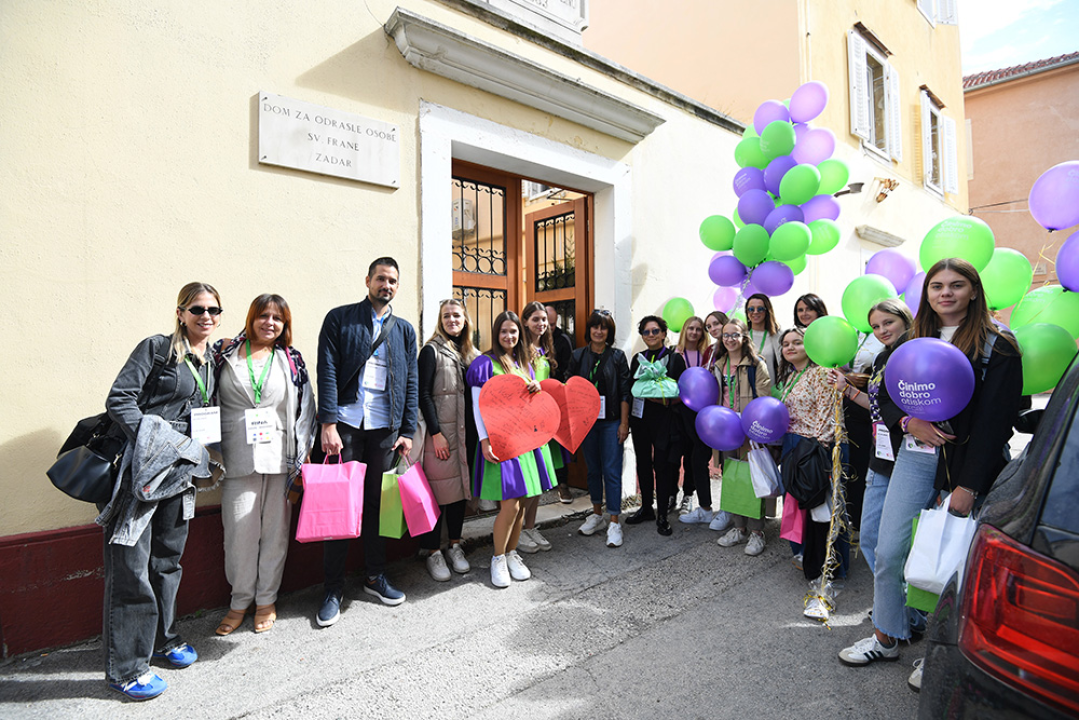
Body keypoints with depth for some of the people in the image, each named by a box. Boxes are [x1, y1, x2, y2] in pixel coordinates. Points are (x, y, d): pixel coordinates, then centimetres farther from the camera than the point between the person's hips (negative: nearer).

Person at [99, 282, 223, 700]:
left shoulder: (213, 361, 13)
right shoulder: (156, 348, -5)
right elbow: (119, 400, -11)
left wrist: (200, 454, 9)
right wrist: (152, 442, -17)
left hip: (180, 471, 6)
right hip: (143, 466, -6)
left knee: (168, 557, 17)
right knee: (131, 564, -1)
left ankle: (162, 638, 34)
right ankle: (125, 668, 12)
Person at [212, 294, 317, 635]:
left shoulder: (291, 359, 8)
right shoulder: (225, 353, 6)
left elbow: (305, 407, 8)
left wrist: (302, 453, 2)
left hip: (279, 456, 1)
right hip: (238, 457, -1)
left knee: (275, 529, 8)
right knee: (240, 529, 2)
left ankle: (266, 599, 24)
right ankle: (240, 601, 22)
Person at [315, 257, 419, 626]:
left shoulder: (405, 330, 13)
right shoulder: (339, 318, 4)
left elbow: (411, 383, 10)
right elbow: (327, 372, -4)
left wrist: (408, 430, 4)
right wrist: (328, 423, -12)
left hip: (385, 428, 3)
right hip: (345, 423, -2)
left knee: (378, 502, 11)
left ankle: (375, 576, 27)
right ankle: (333, 588, 15)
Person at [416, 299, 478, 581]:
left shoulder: (470, 353, 13)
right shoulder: (432, 351, -3)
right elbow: (423, 394, -9)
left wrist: (476, 431, 9)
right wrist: (436, 433, -14)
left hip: (465, 431, 6)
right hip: (440, 432, -6)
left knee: (460, 487, 12)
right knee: (438, 489, -1)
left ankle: (455, 546, 25)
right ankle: (432, 551, 12)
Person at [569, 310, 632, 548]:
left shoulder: (617, 356, 0)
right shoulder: (578, 356, 5)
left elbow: (625, 392, -2)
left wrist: (624, 423, -7)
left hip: (611, 421, -3)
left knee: (611, 470, -3)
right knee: (593, 469, 12)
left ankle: (614, 522, 5)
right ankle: (597, 515, 26)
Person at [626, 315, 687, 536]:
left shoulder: (675, 359, 0)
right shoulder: (638, 358, 11)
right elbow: (631, 388, 12)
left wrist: (665, 400, -21)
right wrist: (628, 419, -2)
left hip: (664, 420, -4)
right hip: (640, 418, 4)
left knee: (662, 466, -2)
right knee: (643, 464, 11)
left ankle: (662, 516, 10)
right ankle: (646, 508, 27)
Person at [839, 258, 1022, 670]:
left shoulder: (997, 344, -4)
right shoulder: (917, 340, 12)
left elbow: (997, 418, -10)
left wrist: (968, 485, -15)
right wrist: (910, 423, -8)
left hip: (965, 464, -4)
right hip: (916, 455, 5)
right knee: (888, 552, 4)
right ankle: (886, 637, 23)